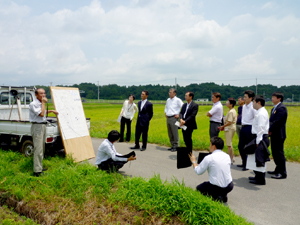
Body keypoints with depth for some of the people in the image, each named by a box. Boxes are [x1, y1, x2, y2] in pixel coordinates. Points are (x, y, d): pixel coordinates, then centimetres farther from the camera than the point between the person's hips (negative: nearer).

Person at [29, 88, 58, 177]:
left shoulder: (41, 103, 16)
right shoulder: (33, 104, -13)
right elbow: (41, 114, -22)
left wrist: (51, 111, 25)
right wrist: (43, 103, -15)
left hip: (43, 126, 10)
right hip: (37, 126, -10)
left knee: (42, 148, 15)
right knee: (38, 149, -12)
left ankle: (40, 167, 26)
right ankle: (37, 171, -10)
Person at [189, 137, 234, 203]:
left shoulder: (208, 158, -13)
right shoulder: (227, 156, 3)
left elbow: (198, 171, -3)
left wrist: (193, 161, 14)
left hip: (216, 188, -6)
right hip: (229, 187, 6)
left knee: (199, 188, 21)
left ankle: (216, 198, -1)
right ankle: (223, 195, 13)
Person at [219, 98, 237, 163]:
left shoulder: (231, 112, -19)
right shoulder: (233, 110, 12)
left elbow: (229, 122, -23)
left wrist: (223, 126, -10)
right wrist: (224, 126, 12)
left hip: (229, 128, -11)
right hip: (231, 128, 11)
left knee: (229, 144, -4)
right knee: (229, 144, 18)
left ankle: (230, 159, 2)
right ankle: (231, 158, 26)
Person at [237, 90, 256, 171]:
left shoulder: (253, 107, -14)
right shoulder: (244, 106, 11)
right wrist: (242, 125, 17)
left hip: (249, 128, -8)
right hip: (243, 127, 8)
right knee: (240, 146, 13)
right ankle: (244, 163, 28)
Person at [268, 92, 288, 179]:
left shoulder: (281, 108, -15)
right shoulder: (274, 108, 15)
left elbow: (277, 121, -21)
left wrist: (270, 130, -13)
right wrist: (269, 130, 2)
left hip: (278, 134, -10)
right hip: (274, 134, 10)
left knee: (279, 153, -4)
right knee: (275, 153, 16)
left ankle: (282, 173, 4)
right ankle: (278, 170, 28)